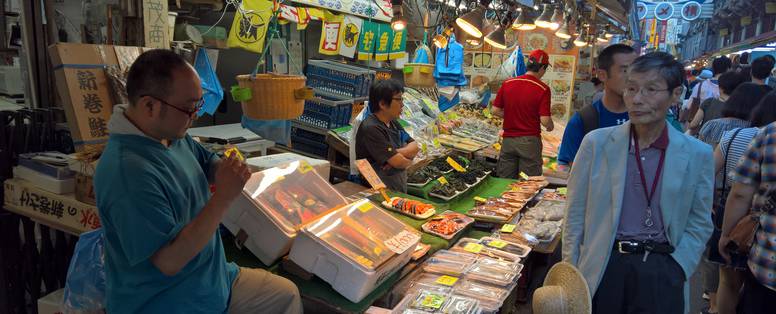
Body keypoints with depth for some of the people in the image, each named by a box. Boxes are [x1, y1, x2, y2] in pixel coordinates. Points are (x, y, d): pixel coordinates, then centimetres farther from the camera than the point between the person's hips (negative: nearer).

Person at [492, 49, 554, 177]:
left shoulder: (507, 84, 1)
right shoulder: (543, 89, -11)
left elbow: (496, 110, 6)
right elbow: (545, 121, -14)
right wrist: (550, 126, 8)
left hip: (508, 139, 4)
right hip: (529, 141, -4)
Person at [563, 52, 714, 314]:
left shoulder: (698, 155, -1)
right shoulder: (596, 143, -4)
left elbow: (700, 223, 7)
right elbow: (575, 214, 0)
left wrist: (674, 271, -5)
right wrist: (571, 274, -1)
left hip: (662, 273, 1)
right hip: (603, 266, 0)